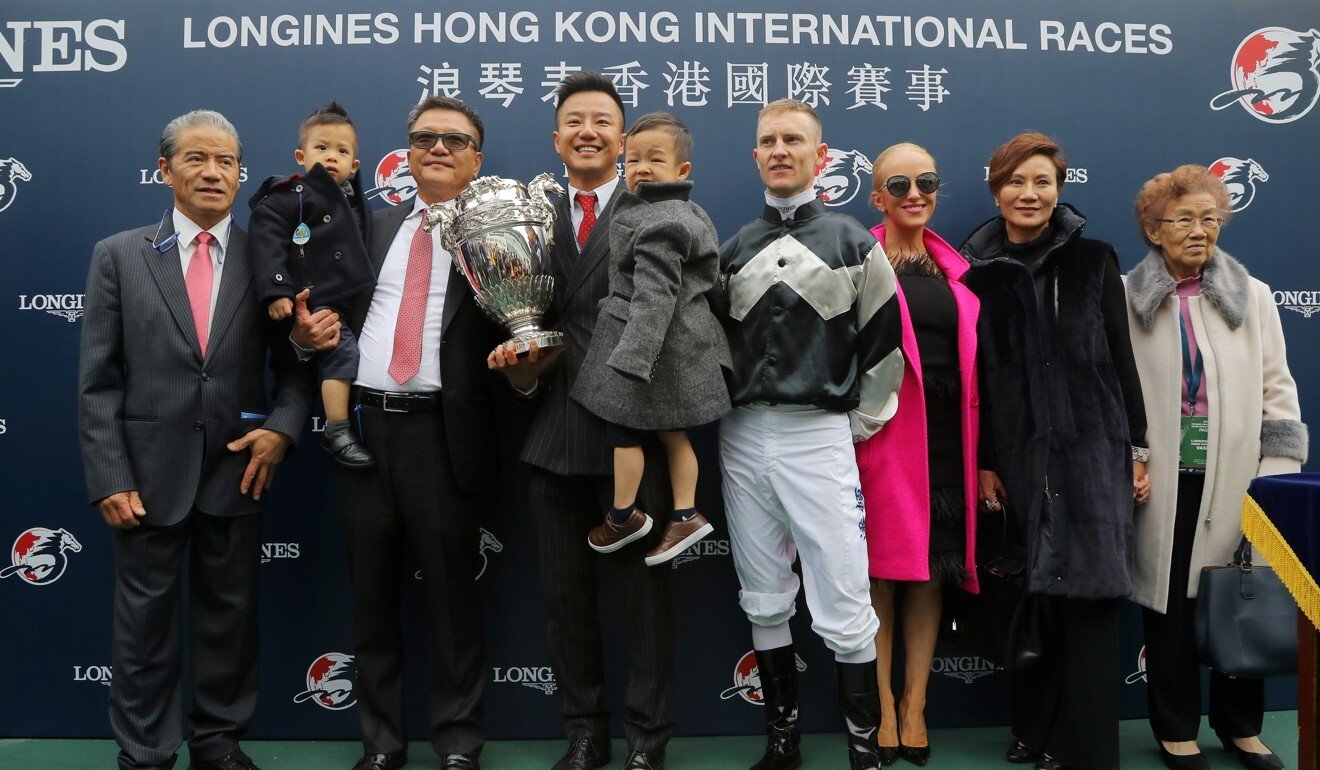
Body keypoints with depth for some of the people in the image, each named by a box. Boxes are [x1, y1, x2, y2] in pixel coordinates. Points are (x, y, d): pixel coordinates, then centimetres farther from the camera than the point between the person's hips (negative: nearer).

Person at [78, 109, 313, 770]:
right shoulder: (118, 256, 1)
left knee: (231, 615, 13)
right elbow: (97, 381, -2)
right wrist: (110, 479, -8)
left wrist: (282, 428, -12)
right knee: (146, 618, 9)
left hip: (236, 470, 1)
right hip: (149, 473, -1)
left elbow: (294, 364, 6)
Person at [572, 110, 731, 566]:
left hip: (655, 342, -10)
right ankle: (685, 516, 21)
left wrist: (631, 356, -30)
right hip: (681, 343, 10)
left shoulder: (660, 224, -22)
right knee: (671, 432, 15)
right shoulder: (685, 211, 11)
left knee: (624, 429, 5)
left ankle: (623, 516, 20)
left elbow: (654, 297, -28)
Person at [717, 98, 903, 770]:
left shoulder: (852, 242, 2)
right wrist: (732, 409, 7)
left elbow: (885, 345, 2)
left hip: (820, 437, -4)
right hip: (743, 439, 4)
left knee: (844, 613, -5)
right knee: (764, 605, 11)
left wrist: (860, 425, 0)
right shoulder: (734, 250, 12)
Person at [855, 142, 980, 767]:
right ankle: (883, 705, 14)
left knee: (933, 569, 8)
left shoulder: (955, 268, 14)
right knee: (881, 568, 1)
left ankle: (915, 702, 21)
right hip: (882, 430, -4)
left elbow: (974, 359, 13)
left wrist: (980, 447, 7)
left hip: (946, 435, 5)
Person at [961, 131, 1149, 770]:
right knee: (1030, 598, 8)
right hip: (1017, 455, 1)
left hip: (1092, 451, -1)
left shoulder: (1093, 261, 4)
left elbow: (1122, 360, 4)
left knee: (1089, 597, -2)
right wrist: (982, 463, 2)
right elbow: (975, 376, 4)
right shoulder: (978, 271, 5)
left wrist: (1137, 449, 1)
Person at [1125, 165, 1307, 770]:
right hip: (1163, 482, -2)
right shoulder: (1127, 299, -1)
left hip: (1236, 479, 2)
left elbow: (1277, 388, 5)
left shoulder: (1253, 296, 6)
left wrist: (1279, 478, -2)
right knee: (1170, 604, 6)